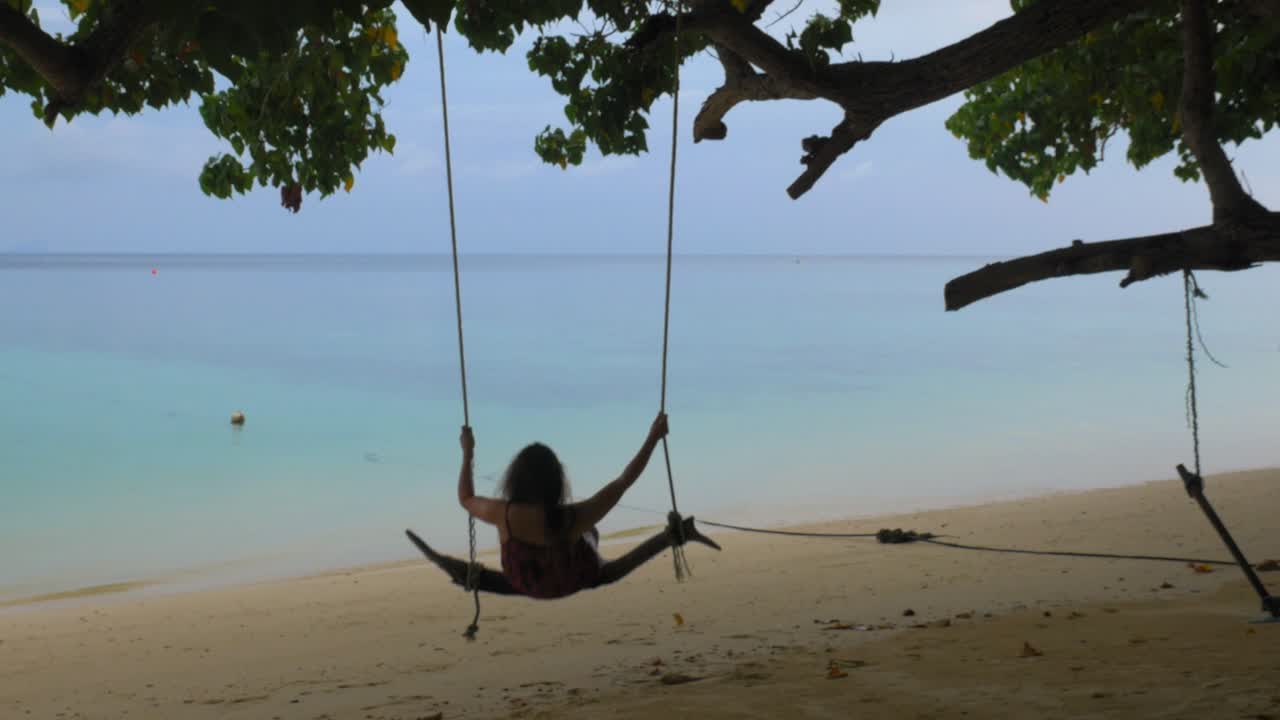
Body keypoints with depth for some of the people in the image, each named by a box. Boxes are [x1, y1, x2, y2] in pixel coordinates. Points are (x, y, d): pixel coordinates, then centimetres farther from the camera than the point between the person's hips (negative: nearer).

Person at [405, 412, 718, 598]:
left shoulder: (504, 514, -35)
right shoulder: (572, 518, -36)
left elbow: (465, 499, -10)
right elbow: (623, 481, -25)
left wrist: (467, 454, 2)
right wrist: (653, 438, -16)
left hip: (527, 585, 1)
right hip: (574, 581, -1)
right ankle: (673, 535, 25)